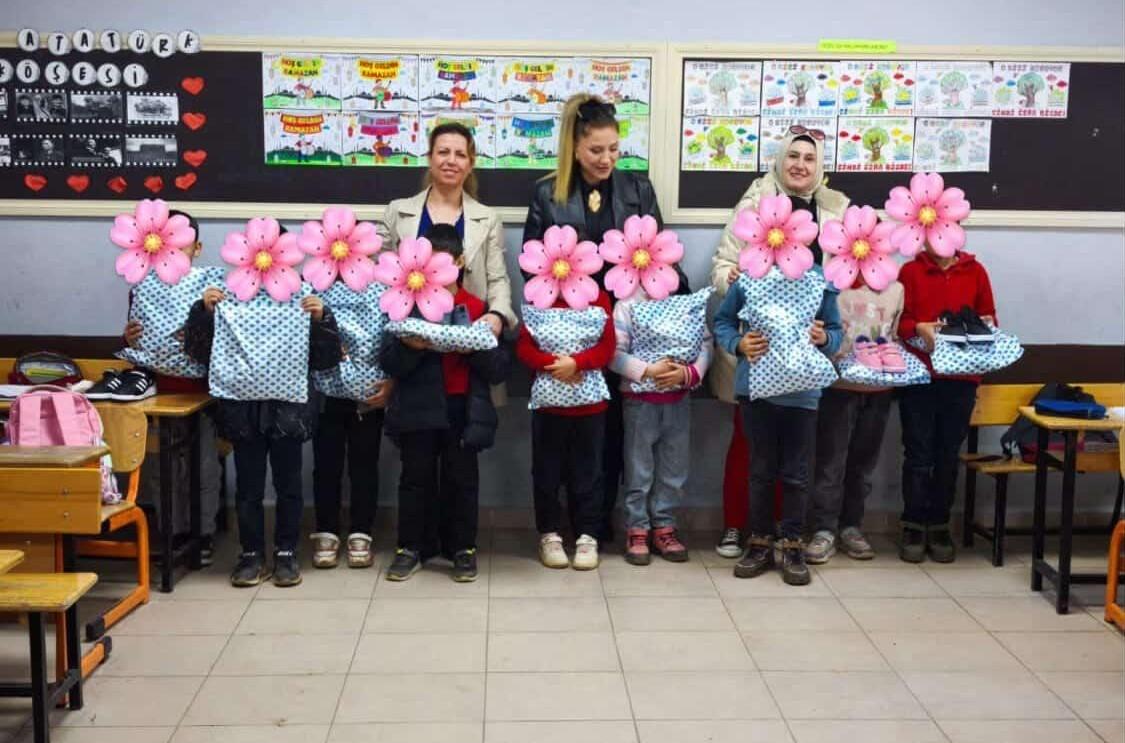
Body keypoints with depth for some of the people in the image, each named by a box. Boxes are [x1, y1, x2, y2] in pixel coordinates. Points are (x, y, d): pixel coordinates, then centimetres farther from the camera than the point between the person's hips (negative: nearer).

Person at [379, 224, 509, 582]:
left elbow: (499, 368, -1)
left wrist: (473, 349, -18)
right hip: (418, 409, 0)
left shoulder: (478, 307, 3)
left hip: (463, 409, 0)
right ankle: (411, 547, 18)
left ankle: (463, 548, 19)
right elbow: (387, 362, -3)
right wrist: (409, 347, -21)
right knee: (416, 478, 8)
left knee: (462, 480, 7)